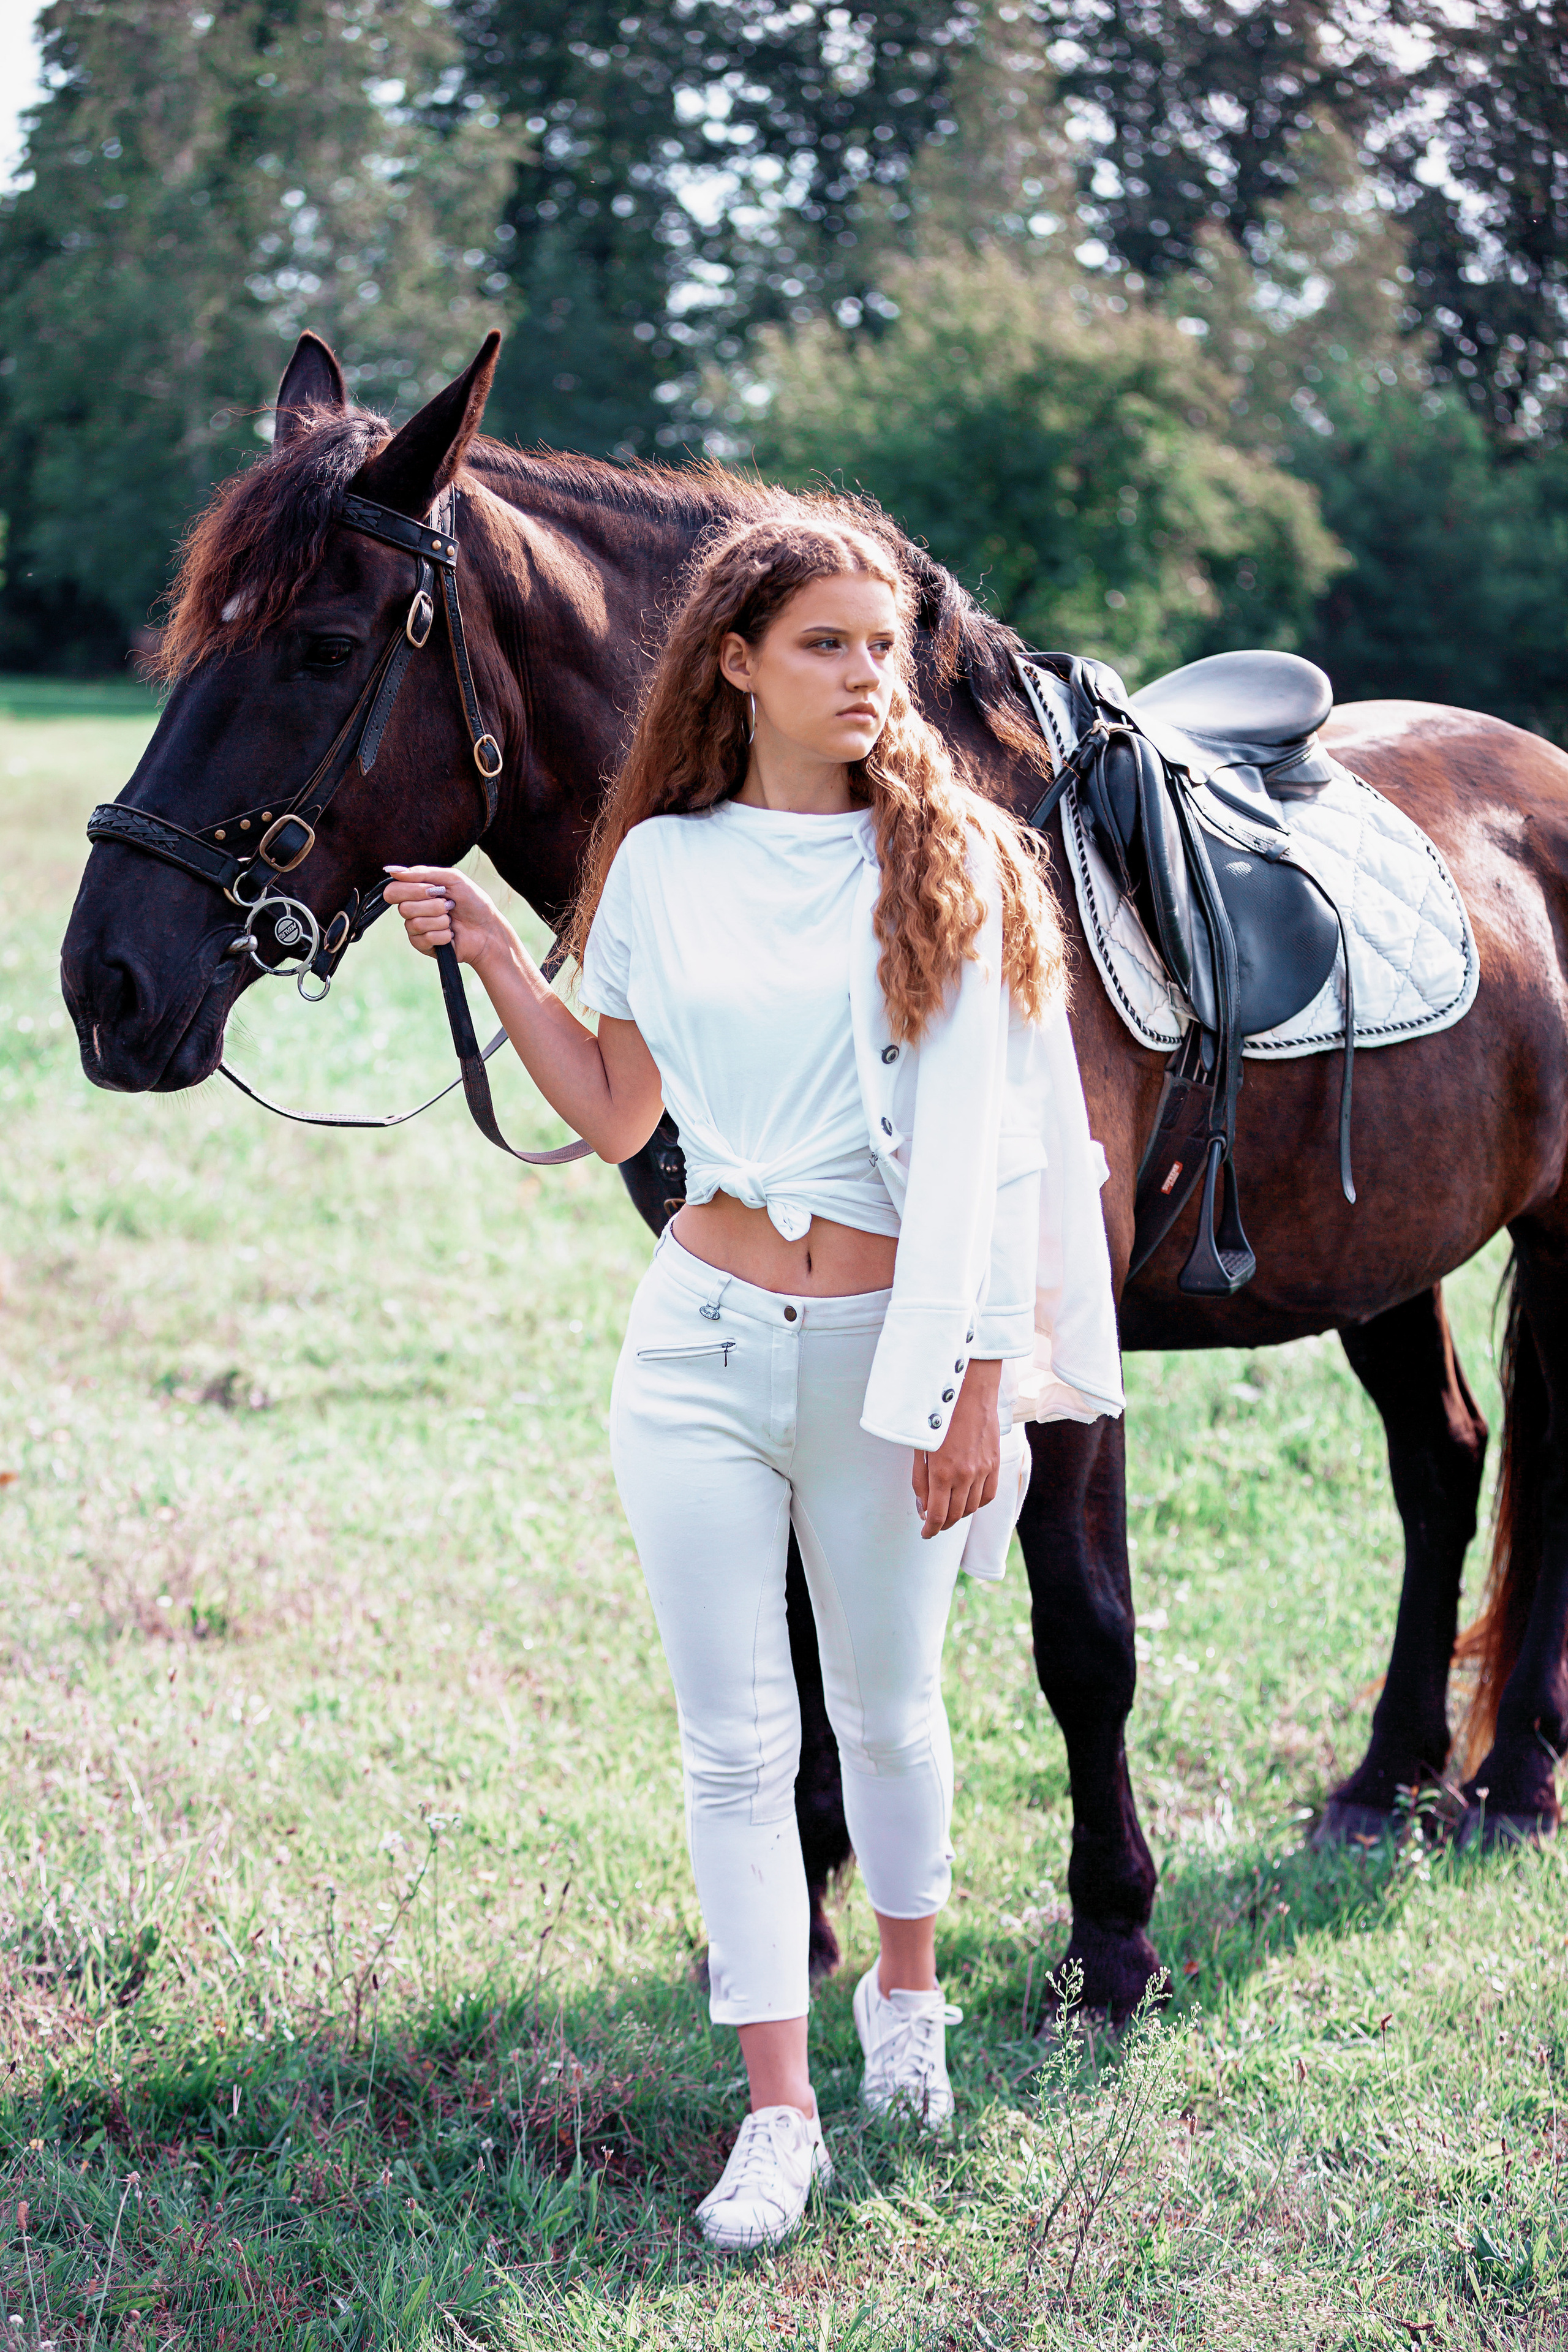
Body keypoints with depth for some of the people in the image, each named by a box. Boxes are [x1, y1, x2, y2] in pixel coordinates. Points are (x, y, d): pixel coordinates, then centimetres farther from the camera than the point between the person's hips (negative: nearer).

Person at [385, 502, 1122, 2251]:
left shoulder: (953, 863, -5)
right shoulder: (664, 863, 3)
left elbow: (983, 1156, -8)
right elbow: (617, 1118, 11)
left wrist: (976, 1388, -11)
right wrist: (491, 955, 2)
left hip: (883, 1348, -2)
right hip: (702, 1339, 2)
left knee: (886, 1712, 14)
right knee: (733, 1736, 3)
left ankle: (906, 1992, 41)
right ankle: (778, 2112, 12)